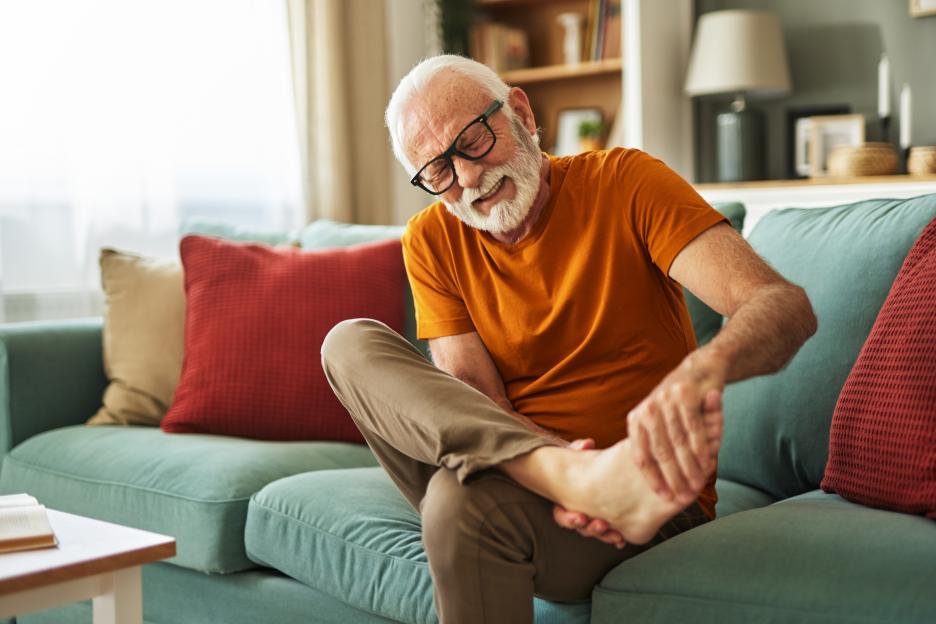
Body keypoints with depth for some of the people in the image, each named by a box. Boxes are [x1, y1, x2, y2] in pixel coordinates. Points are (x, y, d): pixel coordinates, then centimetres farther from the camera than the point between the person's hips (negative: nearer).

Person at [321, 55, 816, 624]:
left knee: (468, 501, -36)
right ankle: (571, 478, -31)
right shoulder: (433, 241, 5)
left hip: (654, 501, -5)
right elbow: (475, 400, -5)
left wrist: (704, 369, -41)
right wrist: (559, 464, -27)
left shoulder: (623, 183, -5)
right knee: (351, 343, -16)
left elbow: (787, 306, -17)